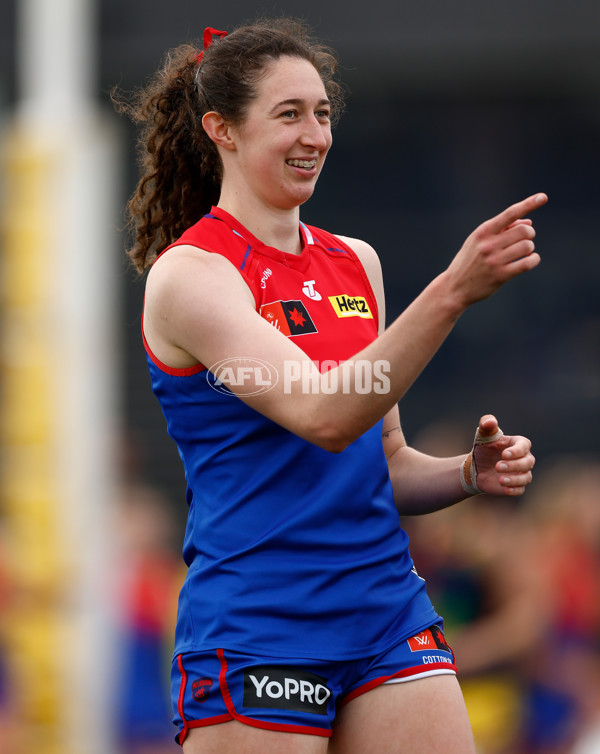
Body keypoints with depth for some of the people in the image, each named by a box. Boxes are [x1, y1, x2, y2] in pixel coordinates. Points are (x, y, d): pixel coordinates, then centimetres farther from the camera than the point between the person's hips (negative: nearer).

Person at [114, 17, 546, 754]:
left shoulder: (355, 263, 13)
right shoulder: (188, 273, -8)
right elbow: (323, 416, -23)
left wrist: (468, 473, 0)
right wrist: (451, 290, -31)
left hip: (388, 611, 6)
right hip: (256, 630, -6)